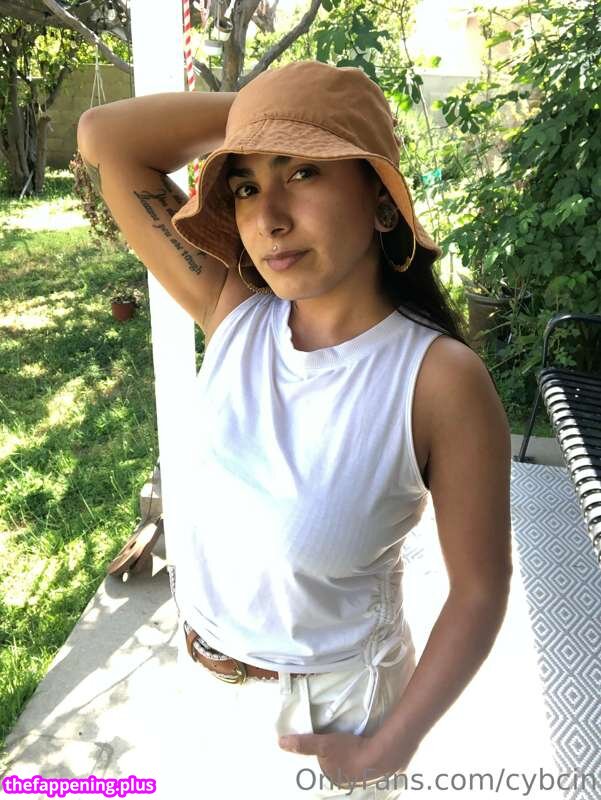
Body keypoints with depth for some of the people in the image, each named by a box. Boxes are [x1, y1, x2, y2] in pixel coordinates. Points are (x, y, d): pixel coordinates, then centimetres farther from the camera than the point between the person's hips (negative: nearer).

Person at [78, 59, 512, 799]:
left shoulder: (440, 381, -26)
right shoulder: (233, 314, -14)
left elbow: (480, 589, -17)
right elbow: (105, 141, -13)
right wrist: (250, 103, -15)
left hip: (325, 702, -4)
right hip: (203, 671, 4)